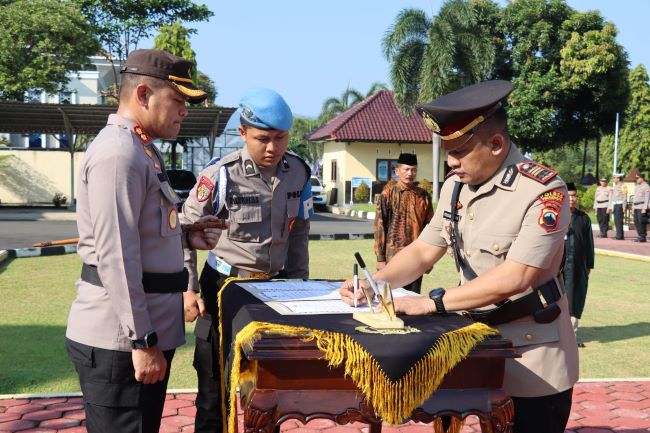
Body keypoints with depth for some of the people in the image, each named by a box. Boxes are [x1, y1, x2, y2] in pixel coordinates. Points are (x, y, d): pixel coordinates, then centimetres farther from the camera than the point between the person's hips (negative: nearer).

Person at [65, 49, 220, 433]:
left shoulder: (139, 149, 16)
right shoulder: (118, 152, -17)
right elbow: (116, 256, -23)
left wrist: (185, 238, 11)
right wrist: (142, 340, -22)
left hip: (145, 331, 10)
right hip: (121, 339, -10)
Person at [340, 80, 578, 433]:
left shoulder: (543, 191, -20)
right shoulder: (456, 186, 2)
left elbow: (514, 279, -26)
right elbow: (423, 250, 7)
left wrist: (431, 302, -25)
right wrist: (374, 283, -10)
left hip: (533, 357, -6)